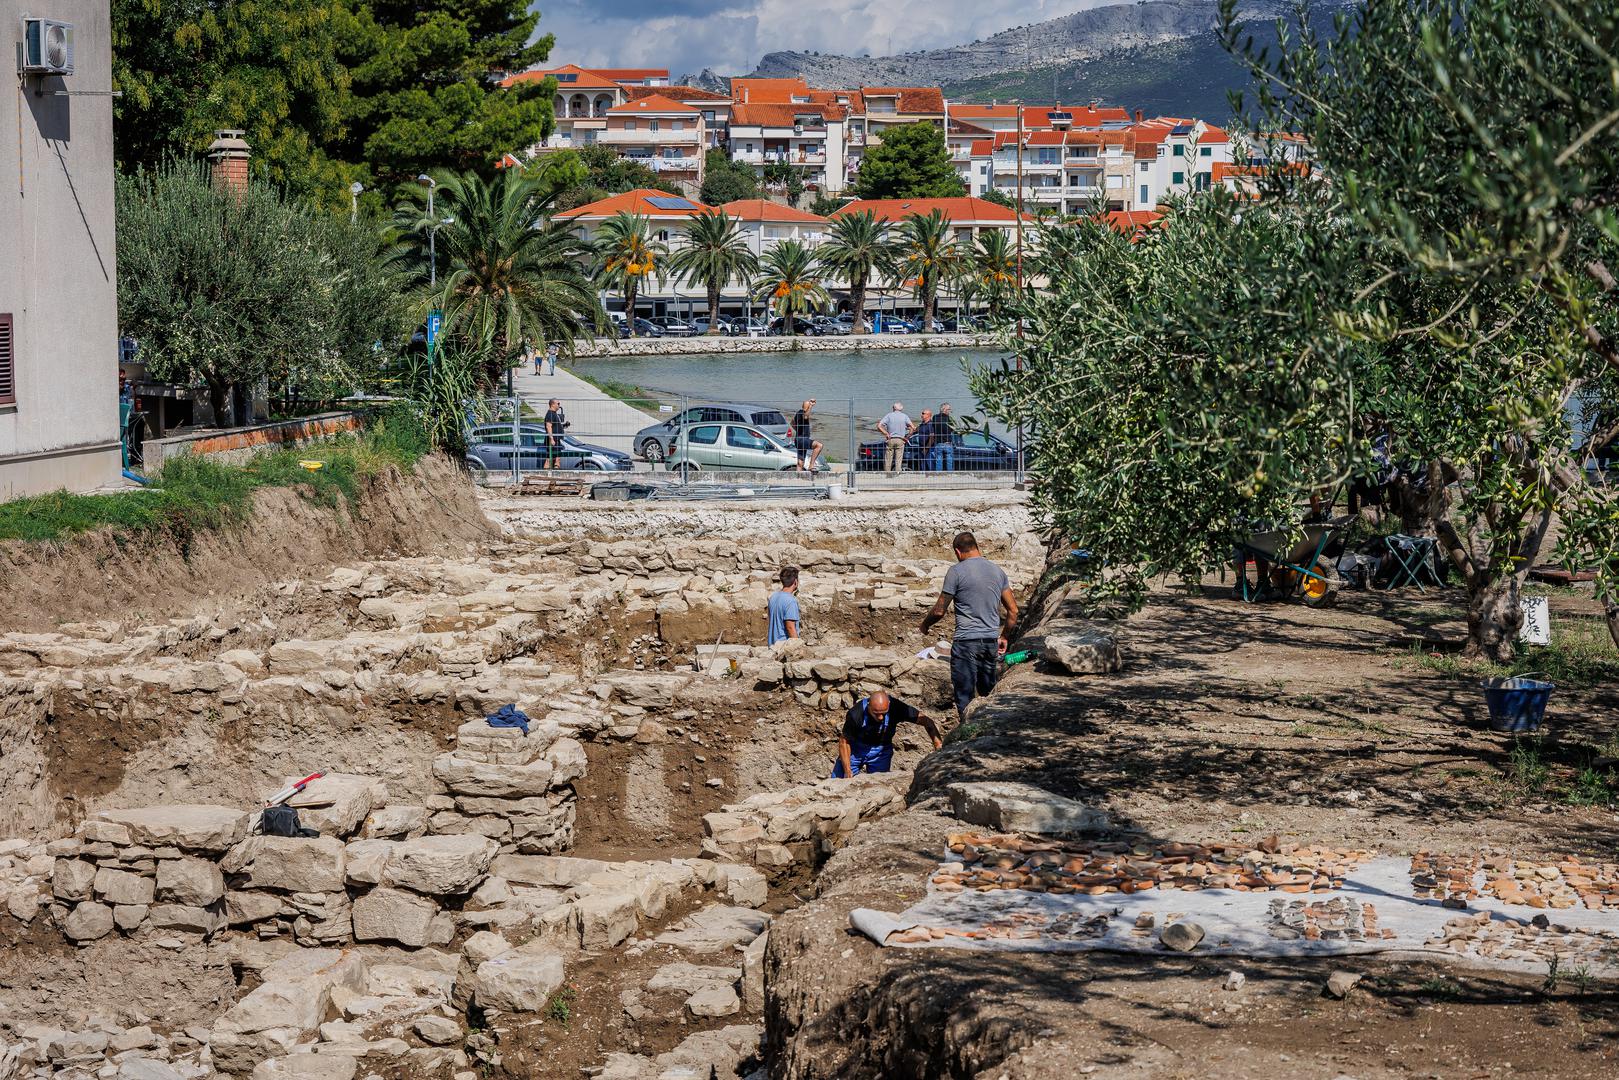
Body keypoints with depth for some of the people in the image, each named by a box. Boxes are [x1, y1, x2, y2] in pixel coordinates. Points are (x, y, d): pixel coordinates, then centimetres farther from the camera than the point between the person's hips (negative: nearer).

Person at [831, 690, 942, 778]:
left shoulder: (895, 708, -28)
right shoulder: (855, 714, -31)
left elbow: (926, 720, -21)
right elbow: (844, 742, -18)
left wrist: (938, 744, -33)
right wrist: (848, 773, -19)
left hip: (881, 750, 1)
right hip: (856, 748, -1)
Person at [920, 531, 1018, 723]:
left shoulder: (957, 571, -8)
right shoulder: (997, 571, 9)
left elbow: (940, 610, -5)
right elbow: (1013, 610, 12)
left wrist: (925, 624, 15)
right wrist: (1004, 637, 24)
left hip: (966, 642, -6)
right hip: (991, 641, 6)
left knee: (965, 698, -2)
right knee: (989, 696, 16)